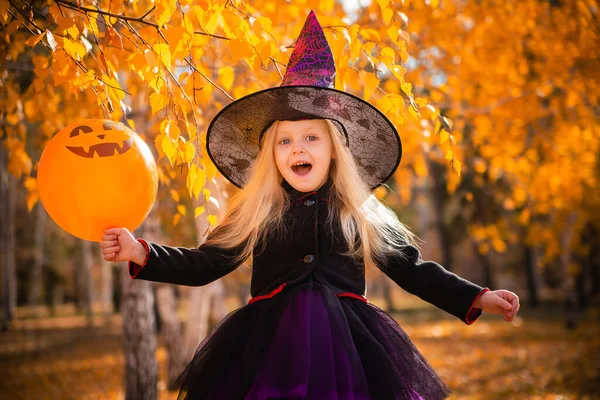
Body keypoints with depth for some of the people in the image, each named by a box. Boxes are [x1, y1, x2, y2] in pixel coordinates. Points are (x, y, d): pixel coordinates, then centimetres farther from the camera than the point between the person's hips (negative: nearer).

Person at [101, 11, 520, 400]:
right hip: (267, 348, 0)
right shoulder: (252, 213, 6)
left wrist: (476, 298, 6)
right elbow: (204, 263, 7)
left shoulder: (366, 215, 8)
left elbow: (413, 270, 13)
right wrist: (142, 253, -6)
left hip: (348, 347, 0)